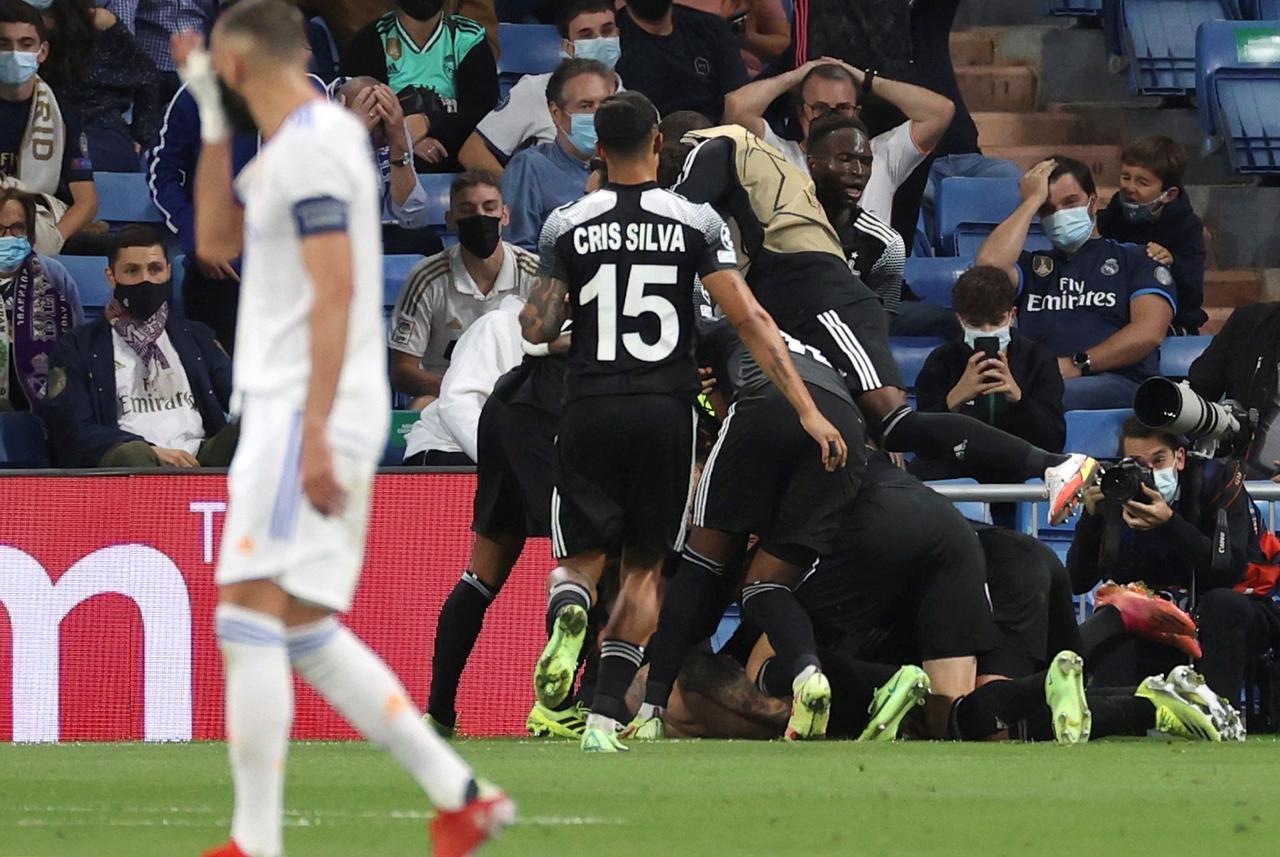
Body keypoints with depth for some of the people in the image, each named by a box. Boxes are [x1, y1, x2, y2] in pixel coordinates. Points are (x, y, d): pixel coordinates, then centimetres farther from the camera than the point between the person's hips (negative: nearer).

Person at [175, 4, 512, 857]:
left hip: (305, 416, -10)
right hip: (294, 413, 10)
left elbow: (336, 292, -20)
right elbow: (217, 241, 27)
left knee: (250, 617, -12)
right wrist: (213, 122, 18)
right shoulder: (312, 136, 17)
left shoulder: (309, 147, -13)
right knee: (308, 631, 11)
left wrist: (314, 433, -24)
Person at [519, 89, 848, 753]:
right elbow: (749, 321, -5)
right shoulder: (696, 223, 0)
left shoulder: (567, 225, 0)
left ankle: (568, 612, -28)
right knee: (642, 569, 11)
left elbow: (537, 330, 0)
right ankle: (606, 716, -1)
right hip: (666, 411, 0)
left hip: (590, 410, 0)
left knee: (580, 558, 10)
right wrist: (808, 412, -5)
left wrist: (531, 305, 25)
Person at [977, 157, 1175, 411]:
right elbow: (990, 263, 6)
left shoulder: (1136, 259, 22)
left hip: (1118, 384, -2)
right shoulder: (1032, 265, 31)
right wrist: (1033, 200, 18)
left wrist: (1077, 365, -6)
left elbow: (1149, 332, 5)